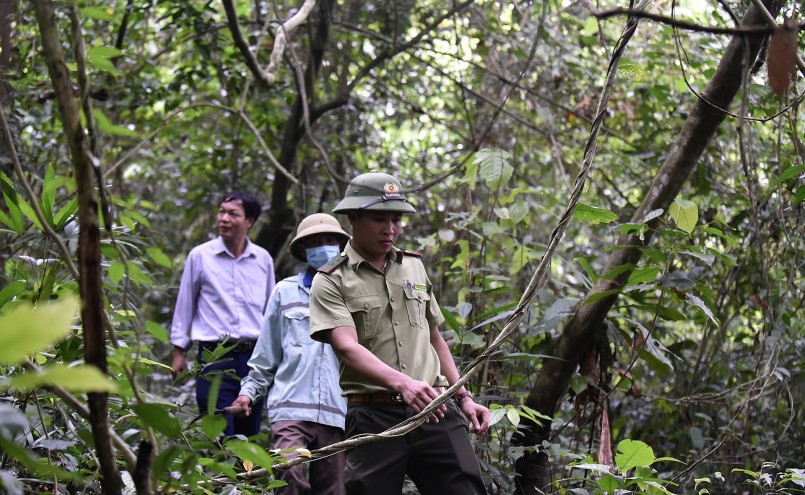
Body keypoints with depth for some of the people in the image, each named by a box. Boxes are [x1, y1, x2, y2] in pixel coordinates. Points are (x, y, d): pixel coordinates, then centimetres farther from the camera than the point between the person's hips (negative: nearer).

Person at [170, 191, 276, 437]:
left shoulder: (263, 259, 9)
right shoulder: (200, 256, 2)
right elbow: (184, 306, 8)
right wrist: (179, 352, 6)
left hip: (254, 356, 3)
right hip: (214, 356, -3)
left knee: (249, 435, 7)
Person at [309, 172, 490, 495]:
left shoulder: (413, 267, 17)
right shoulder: (331, 282, 0)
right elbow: (347, 347, -16)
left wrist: (463, 396, 19)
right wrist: (402, 383, -31)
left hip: (435, 408, 4)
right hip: (374, 416, -4)